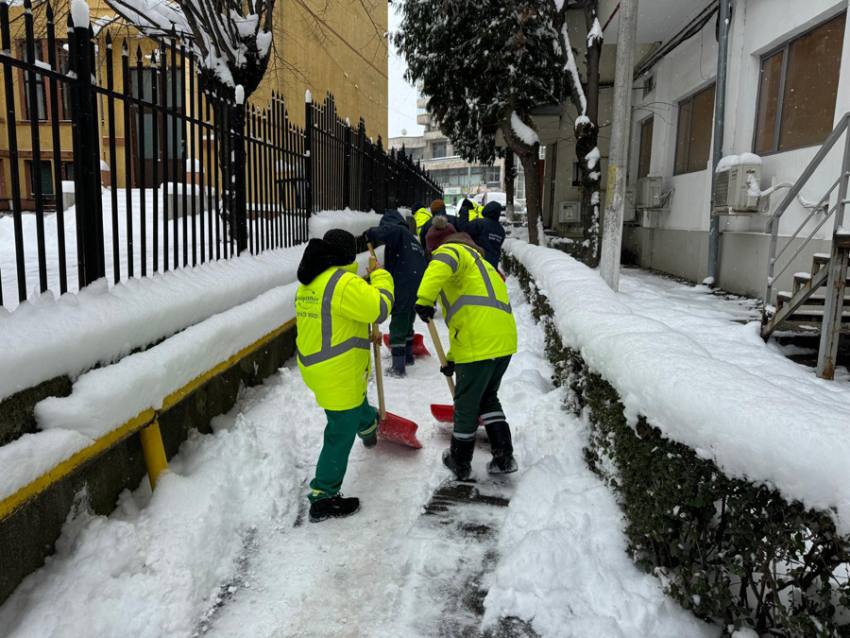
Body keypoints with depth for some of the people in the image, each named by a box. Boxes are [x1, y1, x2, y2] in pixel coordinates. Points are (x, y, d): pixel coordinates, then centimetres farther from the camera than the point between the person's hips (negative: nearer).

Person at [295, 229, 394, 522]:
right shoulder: (344, 283, -23)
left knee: (355, 402, 37)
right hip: (338, 375, -9)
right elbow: (379, 308, -20)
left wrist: (364, 336, 26)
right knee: (341, 435, 4)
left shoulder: (308, 283, 9)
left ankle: (369, 425, 68)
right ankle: (323, 498, 13)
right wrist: (380, 277, -3)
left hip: (314, 366, 9)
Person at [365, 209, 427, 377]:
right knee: (408, 322, 24)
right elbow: (423, 263, 26)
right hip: (419, 287, 9)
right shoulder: (413, 239, 26)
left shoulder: (398, 231, 0)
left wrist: (371, 234, -6)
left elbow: (386, 231, -26)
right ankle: (408, 356, 38)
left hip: (404, 286, -9)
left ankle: (398, 367, -3)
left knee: (398, 325, -3)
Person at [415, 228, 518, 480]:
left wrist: (424, 298, -35)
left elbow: (441, 264, -24)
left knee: (466, 403, 9)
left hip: (480, 344, -9)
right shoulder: (478, 262, 34)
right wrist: (452, 358, 40)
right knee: (488, 398, 26)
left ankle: (460, 463, 27)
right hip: (504, 340, 9)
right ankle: (504, 458, 23)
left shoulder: (451, 250, 6)